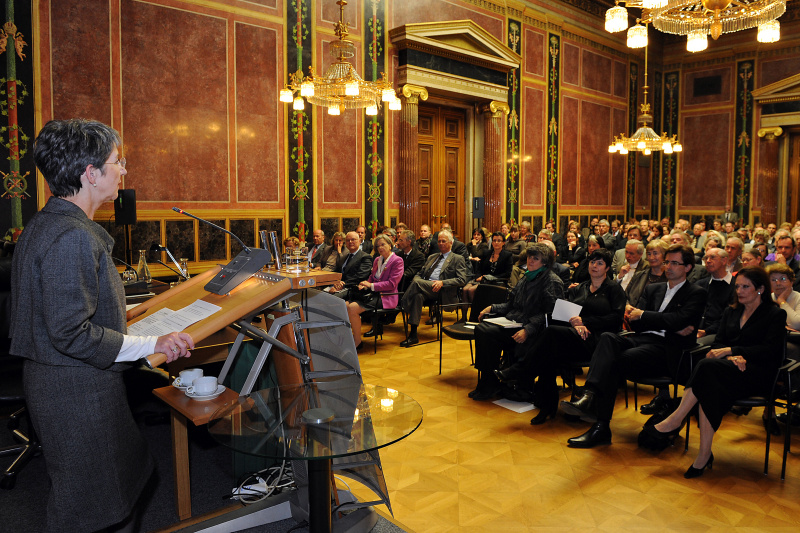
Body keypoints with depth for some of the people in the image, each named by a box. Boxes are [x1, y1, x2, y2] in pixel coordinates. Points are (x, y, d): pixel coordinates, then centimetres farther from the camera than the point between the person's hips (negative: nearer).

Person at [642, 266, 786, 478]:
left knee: (708, 367, -35)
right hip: (731, 366, 5)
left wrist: (731, 350, -17)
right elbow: (717, 343, 11)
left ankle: (675, 421, -33)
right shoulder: (731, 312, 22)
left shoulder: (775, 314, 6)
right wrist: (732, 356, -11)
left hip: (758, 374, -5)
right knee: (709, 385, -34)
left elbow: (770, 350, -8)